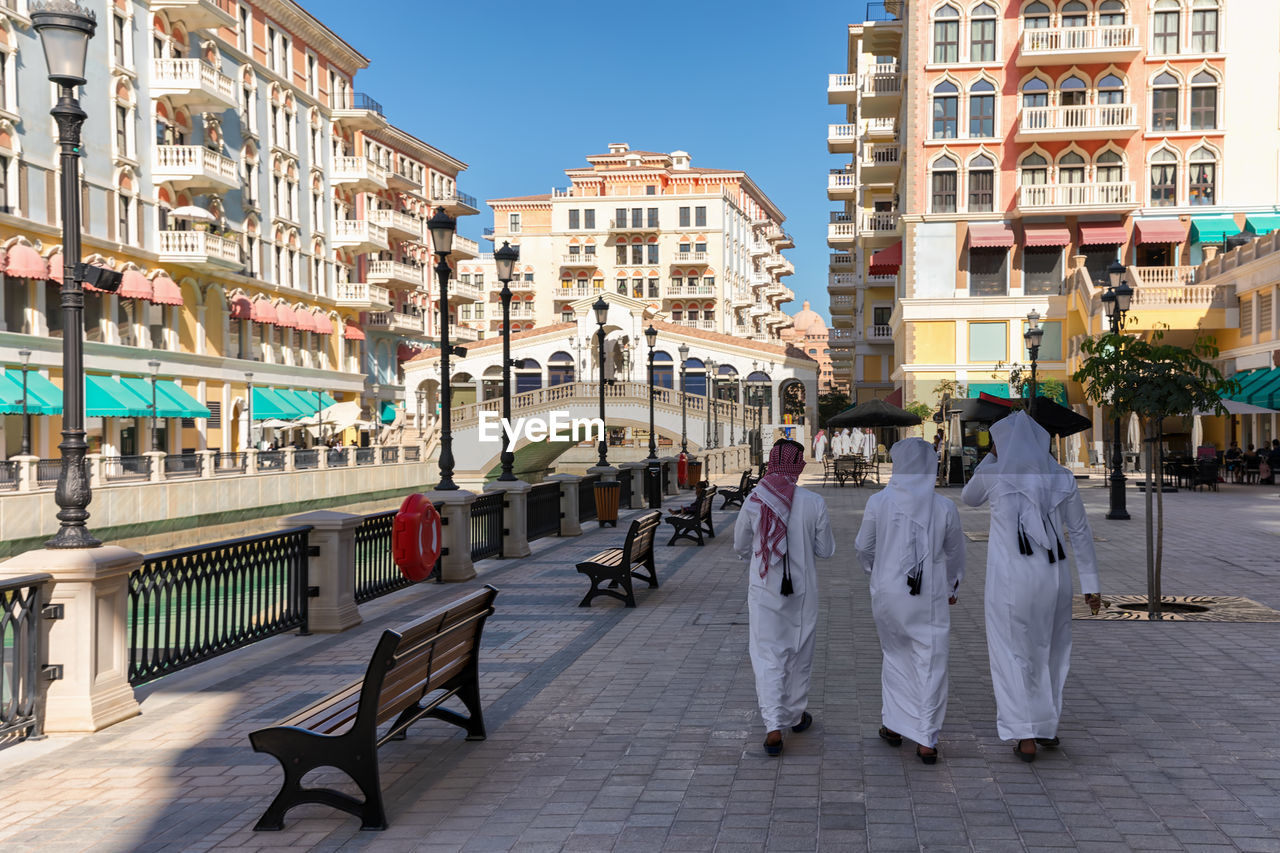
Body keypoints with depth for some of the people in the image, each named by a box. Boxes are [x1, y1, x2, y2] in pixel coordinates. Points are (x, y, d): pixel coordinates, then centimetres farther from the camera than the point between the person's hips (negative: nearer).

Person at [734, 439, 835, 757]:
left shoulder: (754, 500, -10)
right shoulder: (814, 503, -12)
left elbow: (740, 546, 3)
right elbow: (825, 550, -3)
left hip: (764, 589, 0)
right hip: (802, 589, 0)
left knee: (767, 657, 4)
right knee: (800, 653, 19)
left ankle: (774, 727, -6)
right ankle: (795, 715, 35)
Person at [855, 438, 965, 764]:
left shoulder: (879, 502, -9)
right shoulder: (945, 508, -8)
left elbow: (863, 548, 4)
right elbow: (955, 554, 8)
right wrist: (952, 585, 28)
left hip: (888, 593, 1)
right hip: (930, 598, -1)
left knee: (895, 656, 20)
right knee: (930, 664, 6)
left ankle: (893, 724, 26)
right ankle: (926, 740, 9)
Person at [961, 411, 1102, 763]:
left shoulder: (993, 474, -4)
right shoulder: (1061, 478, 4)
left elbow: (970, 498, 19)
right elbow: (1081, 532, 5)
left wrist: (992, 457, 20)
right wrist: (1091, 585, 10)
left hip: (1011, 579, -4)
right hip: (1053, 577, 4)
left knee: (1013, 655, 6)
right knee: (1048, 651, 21)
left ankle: (1026, 737, -1)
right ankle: (1048, 727, 31)